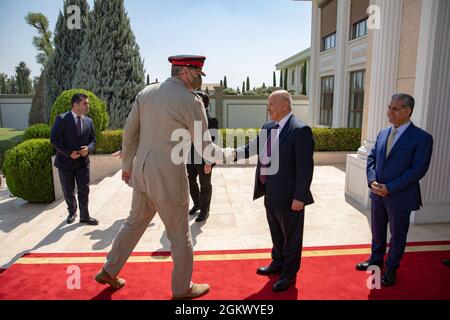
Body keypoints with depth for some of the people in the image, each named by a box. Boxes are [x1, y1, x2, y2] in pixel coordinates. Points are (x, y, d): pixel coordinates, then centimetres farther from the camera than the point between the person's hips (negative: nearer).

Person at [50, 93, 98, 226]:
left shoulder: (89, 121, 4)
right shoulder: (62, 119, -10)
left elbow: (92, 140, 9)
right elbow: (54, 139, -12)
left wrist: (89, 148, -12)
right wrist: (69, 153, -19)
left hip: (83, 161, 3)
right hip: (66, 161, -3)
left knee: (84, 190, 4)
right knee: (68, 192, 12)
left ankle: (84, 216, 17)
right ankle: (72, 212, 34)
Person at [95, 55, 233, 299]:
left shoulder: (145, 93, 5)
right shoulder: (191, 101, -14)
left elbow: (129, 133, 9)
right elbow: (204, 149, -10)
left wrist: (127, 164, 21)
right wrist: (228, 154, 8)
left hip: (142, 172, 7)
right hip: (169, 177, -7)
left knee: (135, 222, 25)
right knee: (180, 235, 11)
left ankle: (109, 271, 40)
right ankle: (182, 289, 30)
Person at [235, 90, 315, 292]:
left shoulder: (300, 130, -18)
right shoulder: (268, 127, 7)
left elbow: (305, 167, -20)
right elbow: (253, 147, 6)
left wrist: (299, 197, -20)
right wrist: (233, 154, -12)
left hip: (288, 196, -7)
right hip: (270, 193, 8)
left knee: (290, 236, 13)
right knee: (276, 233, 25)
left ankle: (289, 274, 31)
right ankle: (278, 263, 46)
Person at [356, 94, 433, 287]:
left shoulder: (422, 138, -12)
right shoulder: (383, 133, 5)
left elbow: (418, 170, -17)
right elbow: (371, 159, 8)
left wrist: (390, 188, -20)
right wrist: (372, 180, -9)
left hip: (400, 197, -5)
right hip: (378, 193, 5)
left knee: (397, 235, 12)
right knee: (377, 231, 20)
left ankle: (391, 269, 31)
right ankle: (376, 261, 40)